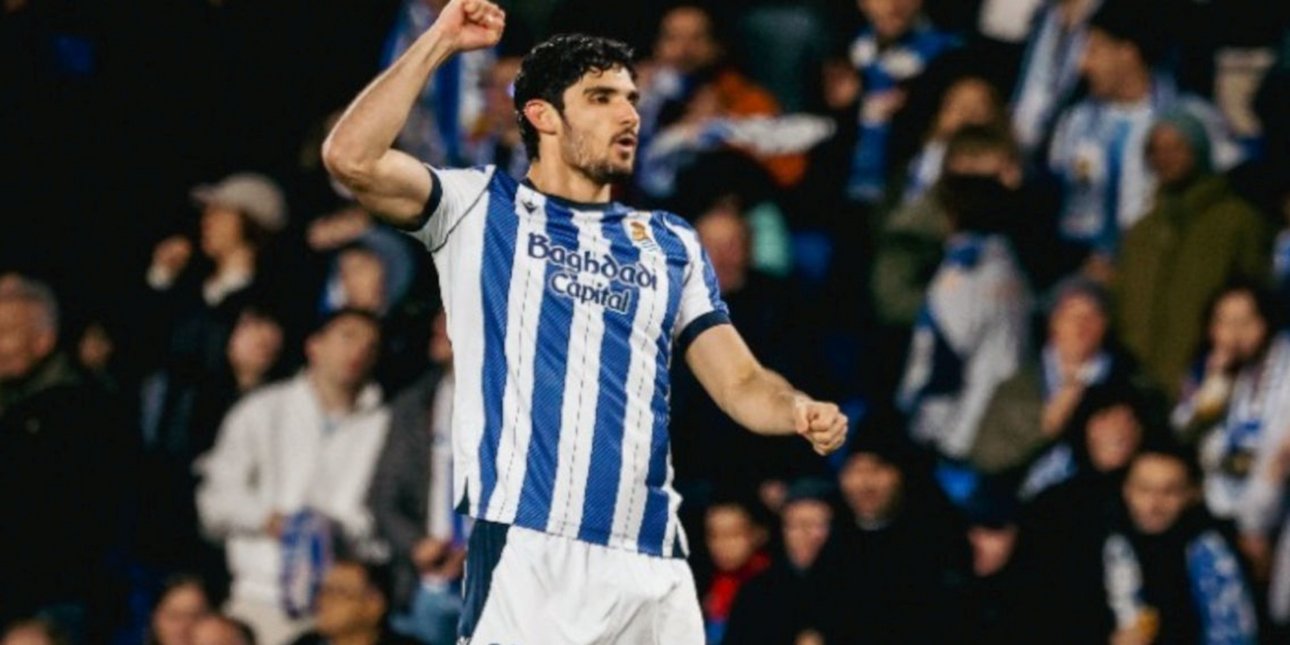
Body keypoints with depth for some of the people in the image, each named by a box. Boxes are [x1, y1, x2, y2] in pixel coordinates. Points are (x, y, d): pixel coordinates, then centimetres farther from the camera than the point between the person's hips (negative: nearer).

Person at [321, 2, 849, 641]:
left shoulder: (671, 243, 20)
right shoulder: (483, 209, 9)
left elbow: (739, 381, 14)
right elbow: (352, 158, -5)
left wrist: (798, 412, -8)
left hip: (653, 565, 4)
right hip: (527, 557, -4)